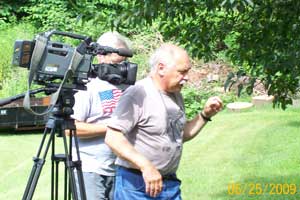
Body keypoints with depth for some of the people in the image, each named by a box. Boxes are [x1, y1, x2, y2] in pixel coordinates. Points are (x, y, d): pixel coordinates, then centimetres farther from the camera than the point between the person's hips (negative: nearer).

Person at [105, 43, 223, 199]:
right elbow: (113, 138, -23)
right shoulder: (137, 94, -15)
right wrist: (146, 166, -29)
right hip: (137, 186, -8)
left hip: (171, 184, 8)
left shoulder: (175, 95, 12)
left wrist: (205, 115, 8)